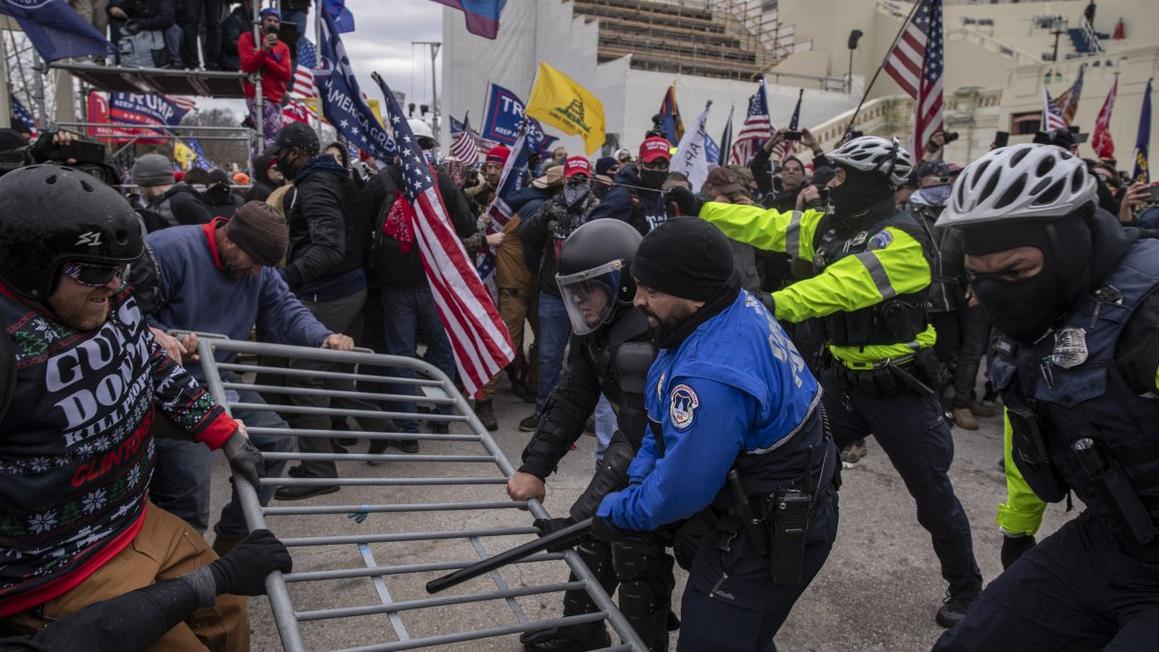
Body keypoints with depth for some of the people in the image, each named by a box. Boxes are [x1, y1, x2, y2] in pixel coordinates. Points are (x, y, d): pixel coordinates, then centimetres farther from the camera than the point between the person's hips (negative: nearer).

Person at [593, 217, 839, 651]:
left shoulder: (713, 377, -36)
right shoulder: (735, 307, -5)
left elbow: (683, 488, -25)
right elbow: (666, 421, 6)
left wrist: (617, 513, -8)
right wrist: (637, 481, 1)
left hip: (770, 536, -10)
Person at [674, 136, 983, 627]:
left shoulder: (901, 239, -21)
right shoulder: (830, 226, 2)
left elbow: (844, 286, -34)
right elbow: (767, 226, -1)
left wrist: (776, 304, -46)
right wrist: (701, 209, -7)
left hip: (898, 386, -6)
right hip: (844, 376, 7)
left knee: (932, 493, 7)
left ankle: (965, 589, 29)